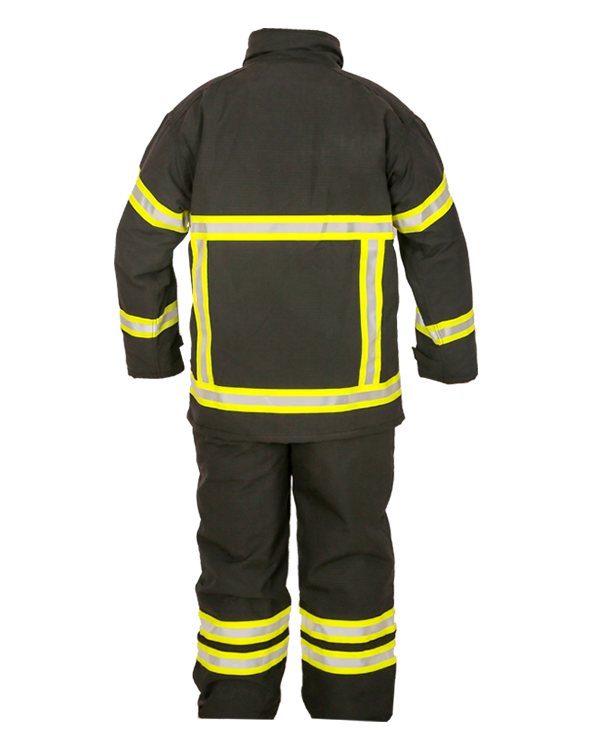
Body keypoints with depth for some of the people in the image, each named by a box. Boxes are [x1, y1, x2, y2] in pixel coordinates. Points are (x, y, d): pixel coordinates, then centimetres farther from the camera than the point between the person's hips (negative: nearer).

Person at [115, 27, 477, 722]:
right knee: (348, 561, 11)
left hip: (234, 390, 1)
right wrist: (453, 351, 16)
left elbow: (140, 245, 1)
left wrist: (148, 345, 17)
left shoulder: (200, 111, 0)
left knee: (239, 562, 12)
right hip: (349, 390, 0)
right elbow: (436, 248, 2)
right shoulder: (383, 112, -1)